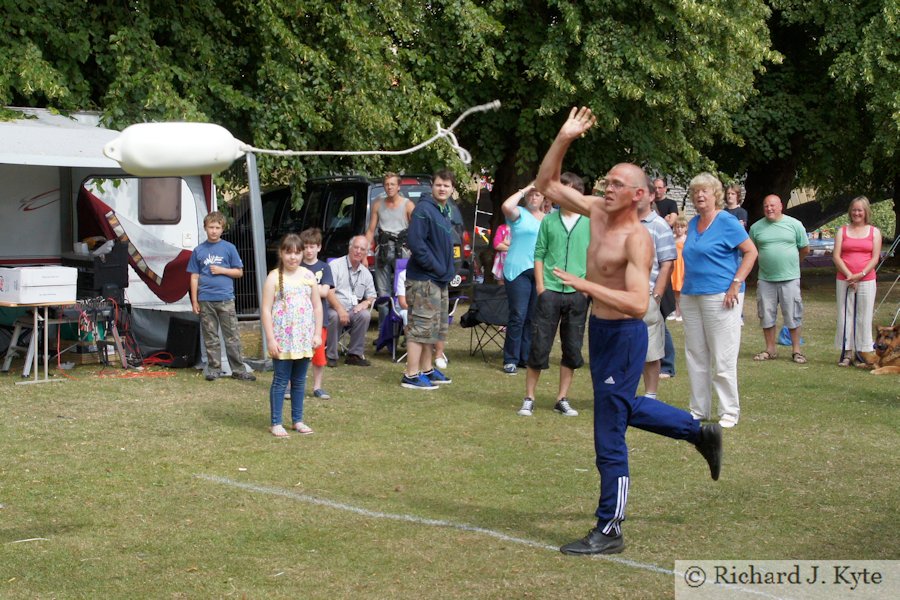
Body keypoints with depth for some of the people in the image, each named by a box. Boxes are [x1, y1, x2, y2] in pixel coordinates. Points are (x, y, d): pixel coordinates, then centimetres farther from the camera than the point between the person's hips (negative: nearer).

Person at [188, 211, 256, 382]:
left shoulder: (229, 248, 4)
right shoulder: (199, 251, 7)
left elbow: (239, 272, 7)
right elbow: (194, 277, 8)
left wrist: (222, 270, -9)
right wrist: (194, 301, 4)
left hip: (225, 299, -1)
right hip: (205, 300, 1)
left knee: (232, 337, -1)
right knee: (210, 337, 7)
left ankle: (238, 369, 3)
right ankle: (214, 369, 14)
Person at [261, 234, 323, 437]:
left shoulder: (308, 276, 6)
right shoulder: (274, 277, -5)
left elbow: (317, 306, 10)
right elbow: (265, 310, -7)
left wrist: (317, 334, 4)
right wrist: (270, 339, -12)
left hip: (304, 338, 4)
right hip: (283, 339, -4)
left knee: (300, 381, 11)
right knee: (280, 380, 1)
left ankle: (297, 420, 22)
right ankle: (276, 423, 8)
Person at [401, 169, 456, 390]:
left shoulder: (444, 212, 15)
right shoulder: (424, 209, -15)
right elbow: (416, 243, -24)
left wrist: (448, 269, 12)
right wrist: (437, 267, -19)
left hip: (440, 280, 10)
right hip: (423, 280, -10)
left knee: (434, 328, 16)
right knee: (421, 326, -9)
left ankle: (427, 370, 26)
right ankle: (411, 375, -7)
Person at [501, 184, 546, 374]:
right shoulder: (519, 214, 0)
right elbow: (506, 206, -22)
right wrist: (523, 191, -11)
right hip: (519, 270, -5)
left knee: (534, 317, 8)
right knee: (518, 316, -8)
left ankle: (526, 357, 15)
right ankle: (510, 360, -4)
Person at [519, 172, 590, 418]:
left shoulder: (590, 224, 4)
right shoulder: (549, 221, 5)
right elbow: (539, 255, 6)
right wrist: (540, 285, -3)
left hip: (578, 293, 1)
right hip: (550, 290, -1)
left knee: (572, 349, 6)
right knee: (539, 346, -1)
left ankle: (562, 399, 17)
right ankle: (529, 399, 7)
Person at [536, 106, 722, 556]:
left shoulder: (637, 238, -21)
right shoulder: (597, 211, 2)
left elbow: (638, 303, -31)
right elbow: (547, 184, 8)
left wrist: (586, 285, -32)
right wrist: (563, 139, -4)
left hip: (623, 336, -9)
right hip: (600, 330, 9)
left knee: (609, 441, -3)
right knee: (625, 408, 29)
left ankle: (609, 532, 8)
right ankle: (701, 433, 47)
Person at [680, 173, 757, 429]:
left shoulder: (726, 221, -8)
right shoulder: (693, 223, 14)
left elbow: (751, 251, -11)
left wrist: (736, 284, -16)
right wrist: (684, 290, 16)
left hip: (720, 297, -8)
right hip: (691, 297, 8)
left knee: (722, 358, -4)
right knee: (695, 356, 11)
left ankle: (730, 412, 4)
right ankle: (699, 410, 19)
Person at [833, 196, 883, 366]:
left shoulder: (874, 232, 7)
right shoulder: (842, 231, 9)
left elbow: (875, 257, 0)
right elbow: (836, 256, 1)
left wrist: (861, 275, -12)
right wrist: (849, 275, -11)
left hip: (866, 281, -1)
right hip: (844, 280, 1)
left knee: (864, 317, 0)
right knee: (845, 315, 0)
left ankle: (863, 352, 7)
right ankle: (847, 353, 4)